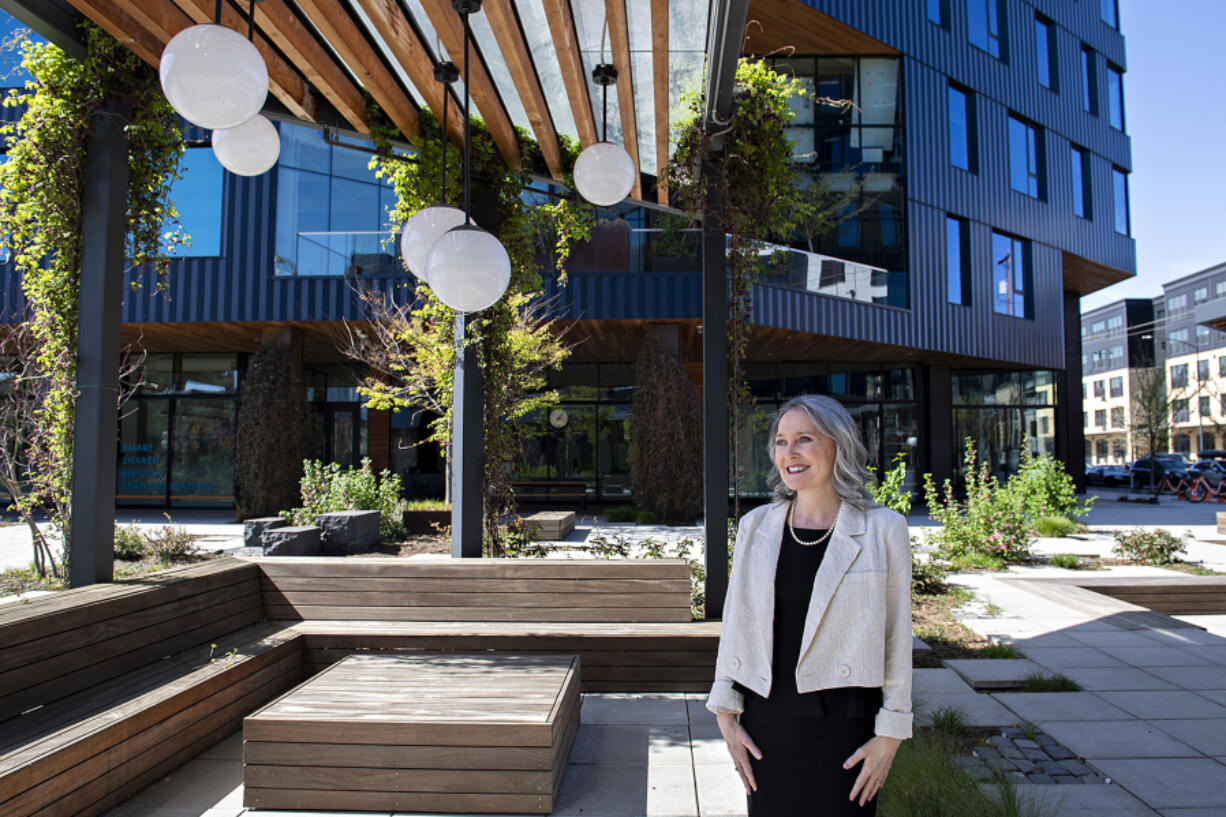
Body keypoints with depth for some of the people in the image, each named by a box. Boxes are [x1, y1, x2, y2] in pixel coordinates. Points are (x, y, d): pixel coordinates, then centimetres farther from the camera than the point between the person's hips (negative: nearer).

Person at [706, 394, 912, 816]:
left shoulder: (883, 530, -6)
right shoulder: (756, 526, 2)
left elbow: (896, 639, -3)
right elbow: (735, 624, 6)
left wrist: (889, 735, -3)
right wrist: (726, 714, 4)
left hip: (843, 729, -2)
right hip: (765, 724, 3)